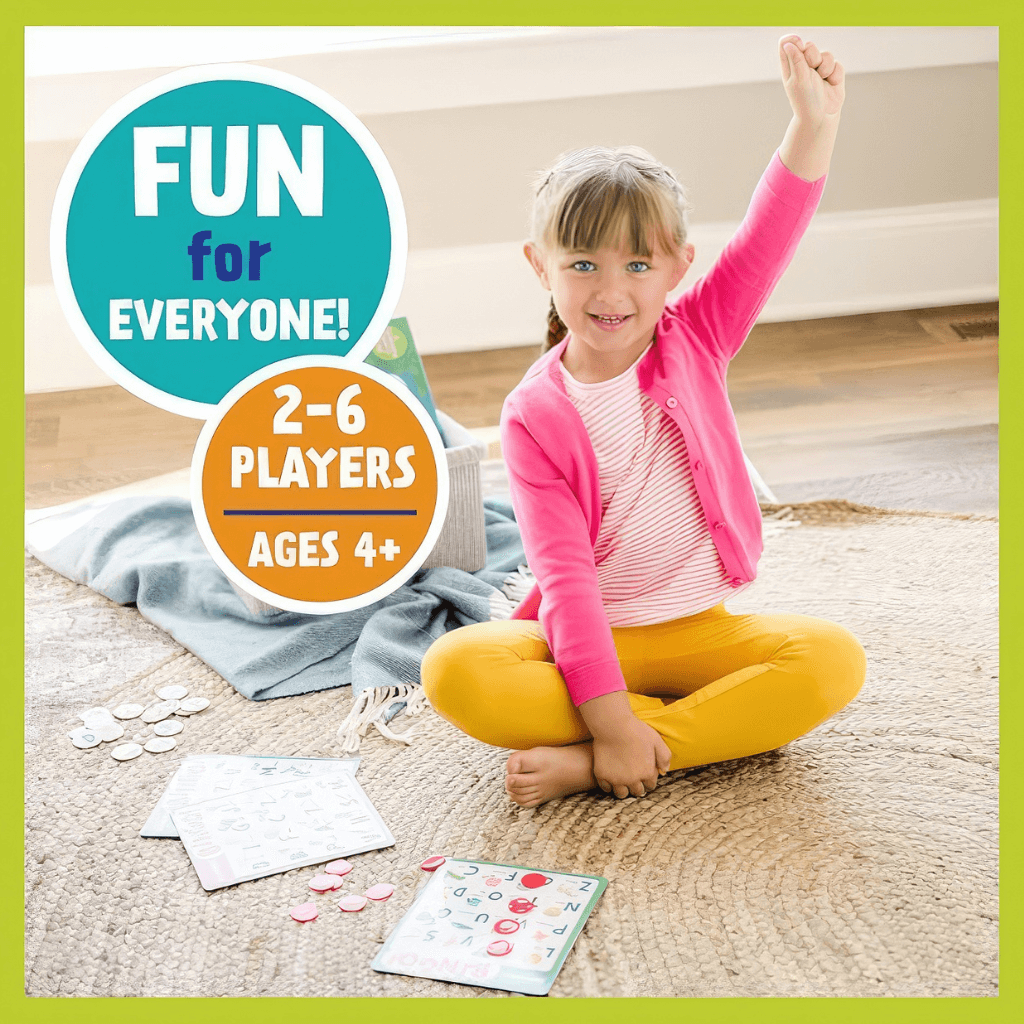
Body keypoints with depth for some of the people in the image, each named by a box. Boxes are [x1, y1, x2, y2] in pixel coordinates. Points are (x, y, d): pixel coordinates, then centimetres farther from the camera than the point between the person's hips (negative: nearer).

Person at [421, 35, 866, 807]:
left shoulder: (694, 340, 0)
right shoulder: (534, 415, -9)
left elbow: (769, 238, -14)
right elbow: (564, 577, -16)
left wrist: (814, 121, -30)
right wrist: (610, 719, -24)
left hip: (699, 628, 2)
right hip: (589, 640, -2)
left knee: (834, 659, -25)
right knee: (454, 669, -28)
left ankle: (587, 766, -24)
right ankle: (725, 721, -21)